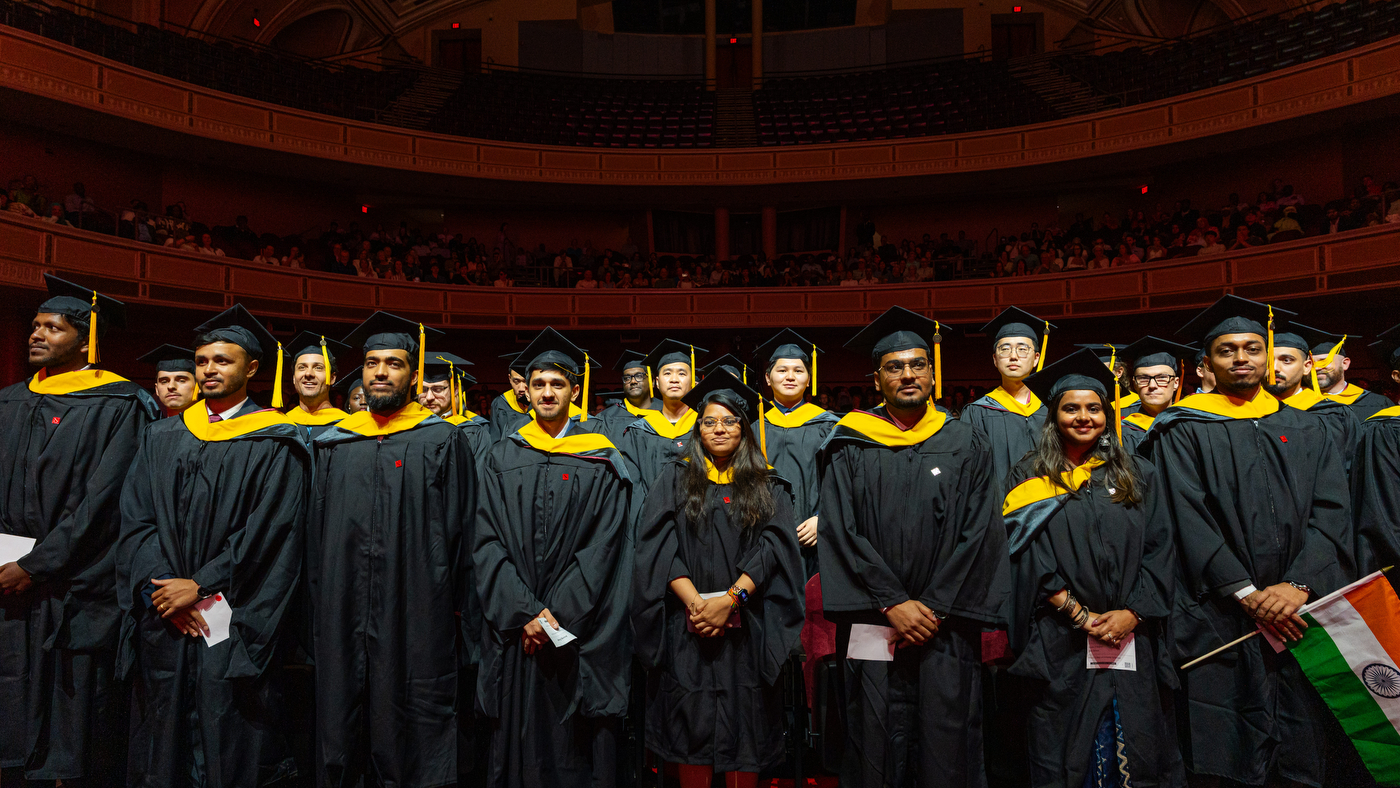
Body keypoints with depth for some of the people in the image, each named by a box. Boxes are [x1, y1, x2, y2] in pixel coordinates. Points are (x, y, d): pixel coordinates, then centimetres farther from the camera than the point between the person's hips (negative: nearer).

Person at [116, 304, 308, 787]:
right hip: (162, 623, 4)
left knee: (228, 747, 2)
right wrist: (163, 588, -9)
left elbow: (269, 532, -10)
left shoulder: (274, 445, -3)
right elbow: (135, 520, 5)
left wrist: (201, 586, -13)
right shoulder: (161, 438, 12)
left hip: (233, 627, -4)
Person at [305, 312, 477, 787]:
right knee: (340, 739, 12)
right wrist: (318, 613, 11)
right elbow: (317, 534, 15)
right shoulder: (333, 445, 11)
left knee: (412, 743, 4)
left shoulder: (442, 443, -1)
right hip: (342, 619, 4)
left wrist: (458, 619, -7)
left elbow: (460, 534, -3)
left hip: (416, 620, -4)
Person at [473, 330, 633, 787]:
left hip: (580, 635, -2)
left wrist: (557, 615, -13)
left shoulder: (600, 463, 2)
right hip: (513, 629, 2)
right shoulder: (502, 459, 8)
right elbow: (487, 543, 1)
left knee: (576, 748, 4)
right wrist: (525, 612, -11)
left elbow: (603, 548, -5)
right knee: (515, 744, 8)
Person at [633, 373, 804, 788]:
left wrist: (730, 599, -16)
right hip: (687, 625, 0)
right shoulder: (674, 479, 8)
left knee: (745, 725, 4)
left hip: (748, 627, 0)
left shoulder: (767, 487, 9)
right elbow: (658, 546, -2)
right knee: (693, 722, 3)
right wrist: (694, 601, -14)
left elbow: (774, 548, -3)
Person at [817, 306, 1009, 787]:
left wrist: (933, 609, -8)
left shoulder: (968, 445, 8)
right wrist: (893, 604, -10)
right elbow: (840, 531, -1)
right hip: (872, 631, 0)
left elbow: (979, 534, 1)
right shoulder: (851, 448, 6)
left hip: (948, 631, 0)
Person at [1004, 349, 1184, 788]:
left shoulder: (1139, 476, 11)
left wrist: (1131, 613, -9)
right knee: (1064, 751, 3)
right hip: (1060, 643, -1)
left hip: (1133, 639, 2)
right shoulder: (1030, 479, 5)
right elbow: (1031, 557, -3)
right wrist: (1078, 615, -12)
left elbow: (1159, 551, 4)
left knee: (1134, 746, 5)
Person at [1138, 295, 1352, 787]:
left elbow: (1331, 512, 2)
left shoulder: (1307, 431, 13)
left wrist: (1299, 585, -14)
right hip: (1218, 619, -3)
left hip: (1299, 614, 3)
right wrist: (1247, 593, -15)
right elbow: (1190, 519, -7)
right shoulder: (1184, 431, 2)